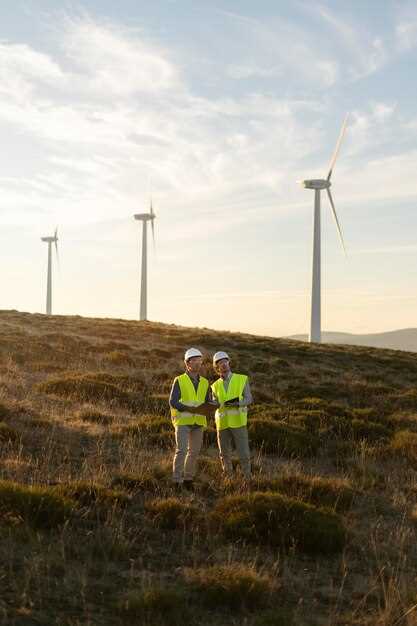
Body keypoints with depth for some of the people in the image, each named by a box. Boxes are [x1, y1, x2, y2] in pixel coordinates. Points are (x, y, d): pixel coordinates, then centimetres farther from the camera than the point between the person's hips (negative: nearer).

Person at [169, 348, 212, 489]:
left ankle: (188, 479, 22)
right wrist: (190, 409, -25)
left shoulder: (205, 383, 9)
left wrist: (207, 409, -14)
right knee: (181, 450, -13)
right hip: (183, 421, -5)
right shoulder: (179, 381, -5)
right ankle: (177, 481, -7)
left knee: (194, 451, 9)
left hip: (198, 422, 5)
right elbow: (173, 402, -12)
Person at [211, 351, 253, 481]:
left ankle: (247, 479, 5)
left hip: (238, 422, -3)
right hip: (222, 423, 3)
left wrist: (237, 403, -24)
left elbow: (249, 399, -4)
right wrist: (224, 404, -24)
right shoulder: (215, 386, 10)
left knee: (243, 453, -6)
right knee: (225, 454, 7)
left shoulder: (242, 379, 1)